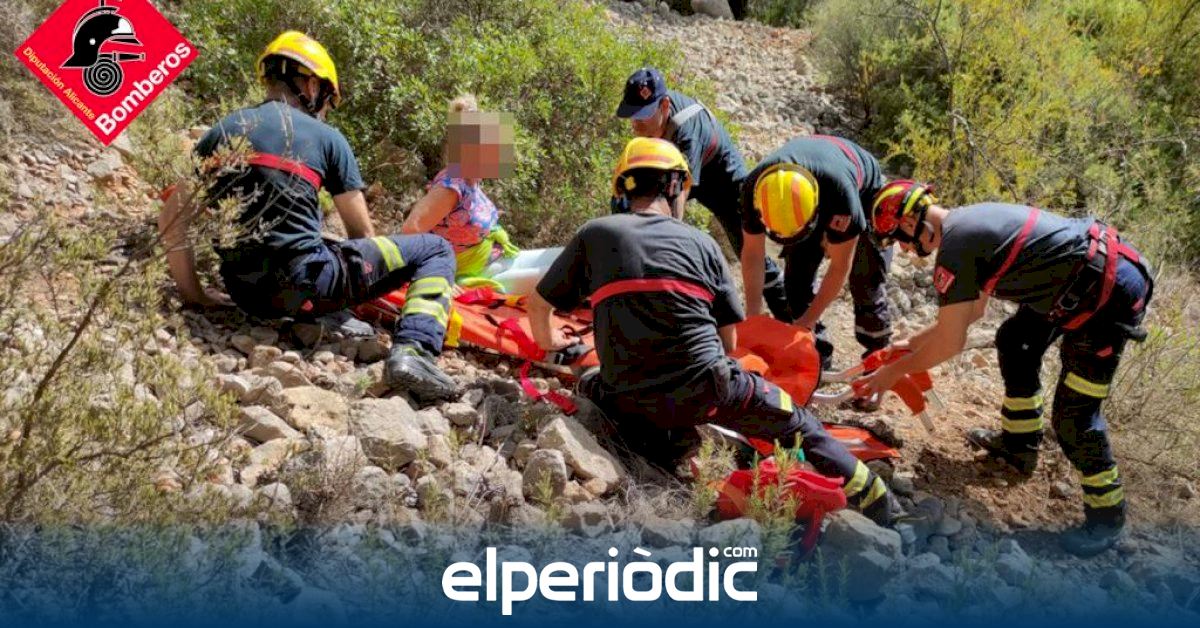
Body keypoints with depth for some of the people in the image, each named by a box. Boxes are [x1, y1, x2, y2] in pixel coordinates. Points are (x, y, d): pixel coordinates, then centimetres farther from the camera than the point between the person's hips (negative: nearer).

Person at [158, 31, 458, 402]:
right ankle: (412, 351, -17)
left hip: (247, 295, 6)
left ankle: (329, 320, 15)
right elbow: (363, 235, 7)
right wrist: (372, 286, 25)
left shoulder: (222, 132, 12)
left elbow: (171, 221, 7)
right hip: (306, 284, -6)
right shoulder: (326, 137, 3)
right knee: (436, 251, 6)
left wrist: (195, 296, 15)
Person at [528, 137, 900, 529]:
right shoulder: (701, 243, 9)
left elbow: (537, 306, 13)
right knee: (798, 424, 21)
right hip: (707, 387, 0)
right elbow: (728, 339, 12)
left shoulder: (594, 235, 8)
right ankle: (879, 505, 23)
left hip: (631, 398, 0)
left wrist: (551, 344, 34)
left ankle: (651, 434, 7)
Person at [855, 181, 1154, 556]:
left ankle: (1106, 518, 15)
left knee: (1073, 415, -3)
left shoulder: (956, 243, -17)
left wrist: (892, 373, -1)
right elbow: (972, 309, 24)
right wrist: (916, 342, 26)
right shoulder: (968, 221, 12)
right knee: (1015, 341, 24)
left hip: (1110, 293, -10)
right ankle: (1019, 444, 38)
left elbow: (950, 343, -13)